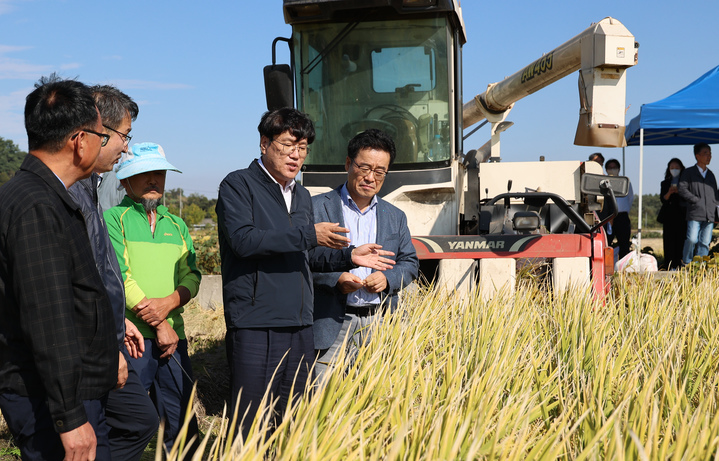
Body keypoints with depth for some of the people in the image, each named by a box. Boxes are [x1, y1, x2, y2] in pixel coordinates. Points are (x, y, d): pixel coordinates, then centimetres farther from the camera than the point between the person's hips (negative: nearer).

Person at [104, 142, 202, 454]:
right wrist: (160, 325, -11)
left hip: (173, 335, 5)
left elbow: (191, 276, 8)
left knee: (182, 422, 9)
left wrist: (168, 303, -14)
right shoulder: (114, 219, 0)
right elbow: (119, 276, -9)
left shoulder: (176, 226, 18)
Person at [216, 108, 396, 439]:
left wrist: (348, 256, 12)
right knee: (250, 425, -3)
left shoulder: (302, 196, 19)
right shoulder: (238, 185, -3)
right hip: (255, 325, -7)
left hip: (300, 327, 7)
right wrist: (309, 235, -19)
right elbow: (243, 239, -19)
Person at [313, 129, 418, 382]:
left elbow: (410, 262, 17)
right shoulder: (317, 207, 1)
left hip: (380, 323, 4)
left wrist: (387, 278, -3)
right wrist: (335, 279, -17)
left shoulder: (395, 217, 17)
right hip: (332, 323, -4)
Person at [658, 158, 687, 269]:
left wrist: (678, 192, -15)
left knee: (681, 241, -6)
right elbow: (663, 199, 3)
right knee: (669, 241, -5)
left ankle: (679, 266, -3)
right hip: (669, 216, 1)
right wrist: (669, 193, -17)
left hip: (682, 215, -1)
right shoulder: (665, 183, 15)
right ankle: (668, 267, -6)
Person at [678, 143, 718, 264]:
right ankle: (686, 264, 3)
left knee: (705, 243, 0)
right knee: (692, 239, -14)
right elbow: (682, 190, -5)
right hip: (694, 213, -4)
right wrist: (697, 200, -10)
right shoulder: (688, 172, 6)